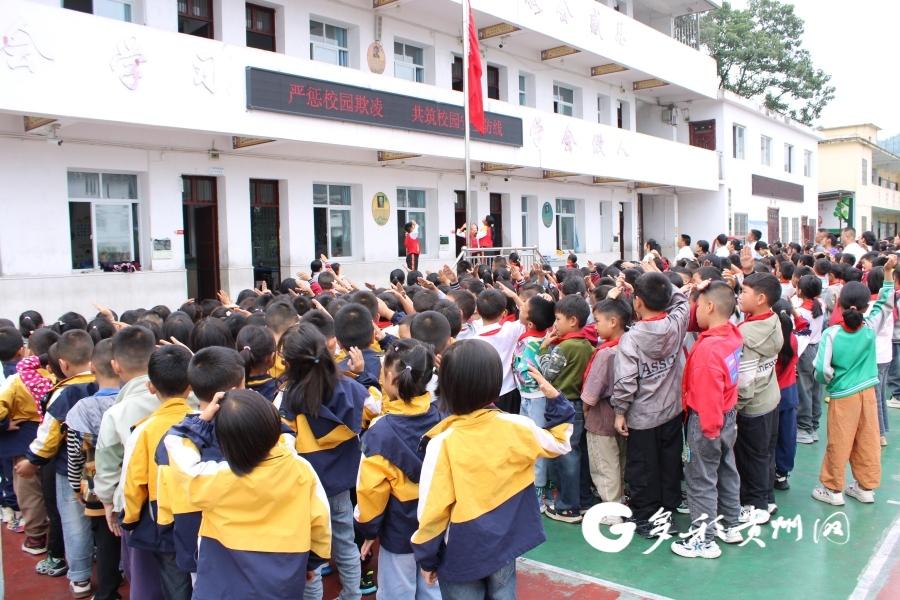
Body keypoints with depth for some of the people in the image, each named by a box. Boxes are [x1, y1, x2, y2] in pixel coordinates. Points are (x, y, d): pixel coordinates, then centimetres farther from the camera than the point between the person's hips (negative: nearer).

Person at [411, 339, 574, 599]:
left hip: (461, 556, -3)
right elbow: (559, 443, 9)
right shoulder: (517, 427, -10)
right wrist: (555, 399, 12)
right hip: (504, 547, 4)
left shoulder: (443, 443, -23)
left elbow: (433, 508, -17)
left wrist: (426, 557, -3)